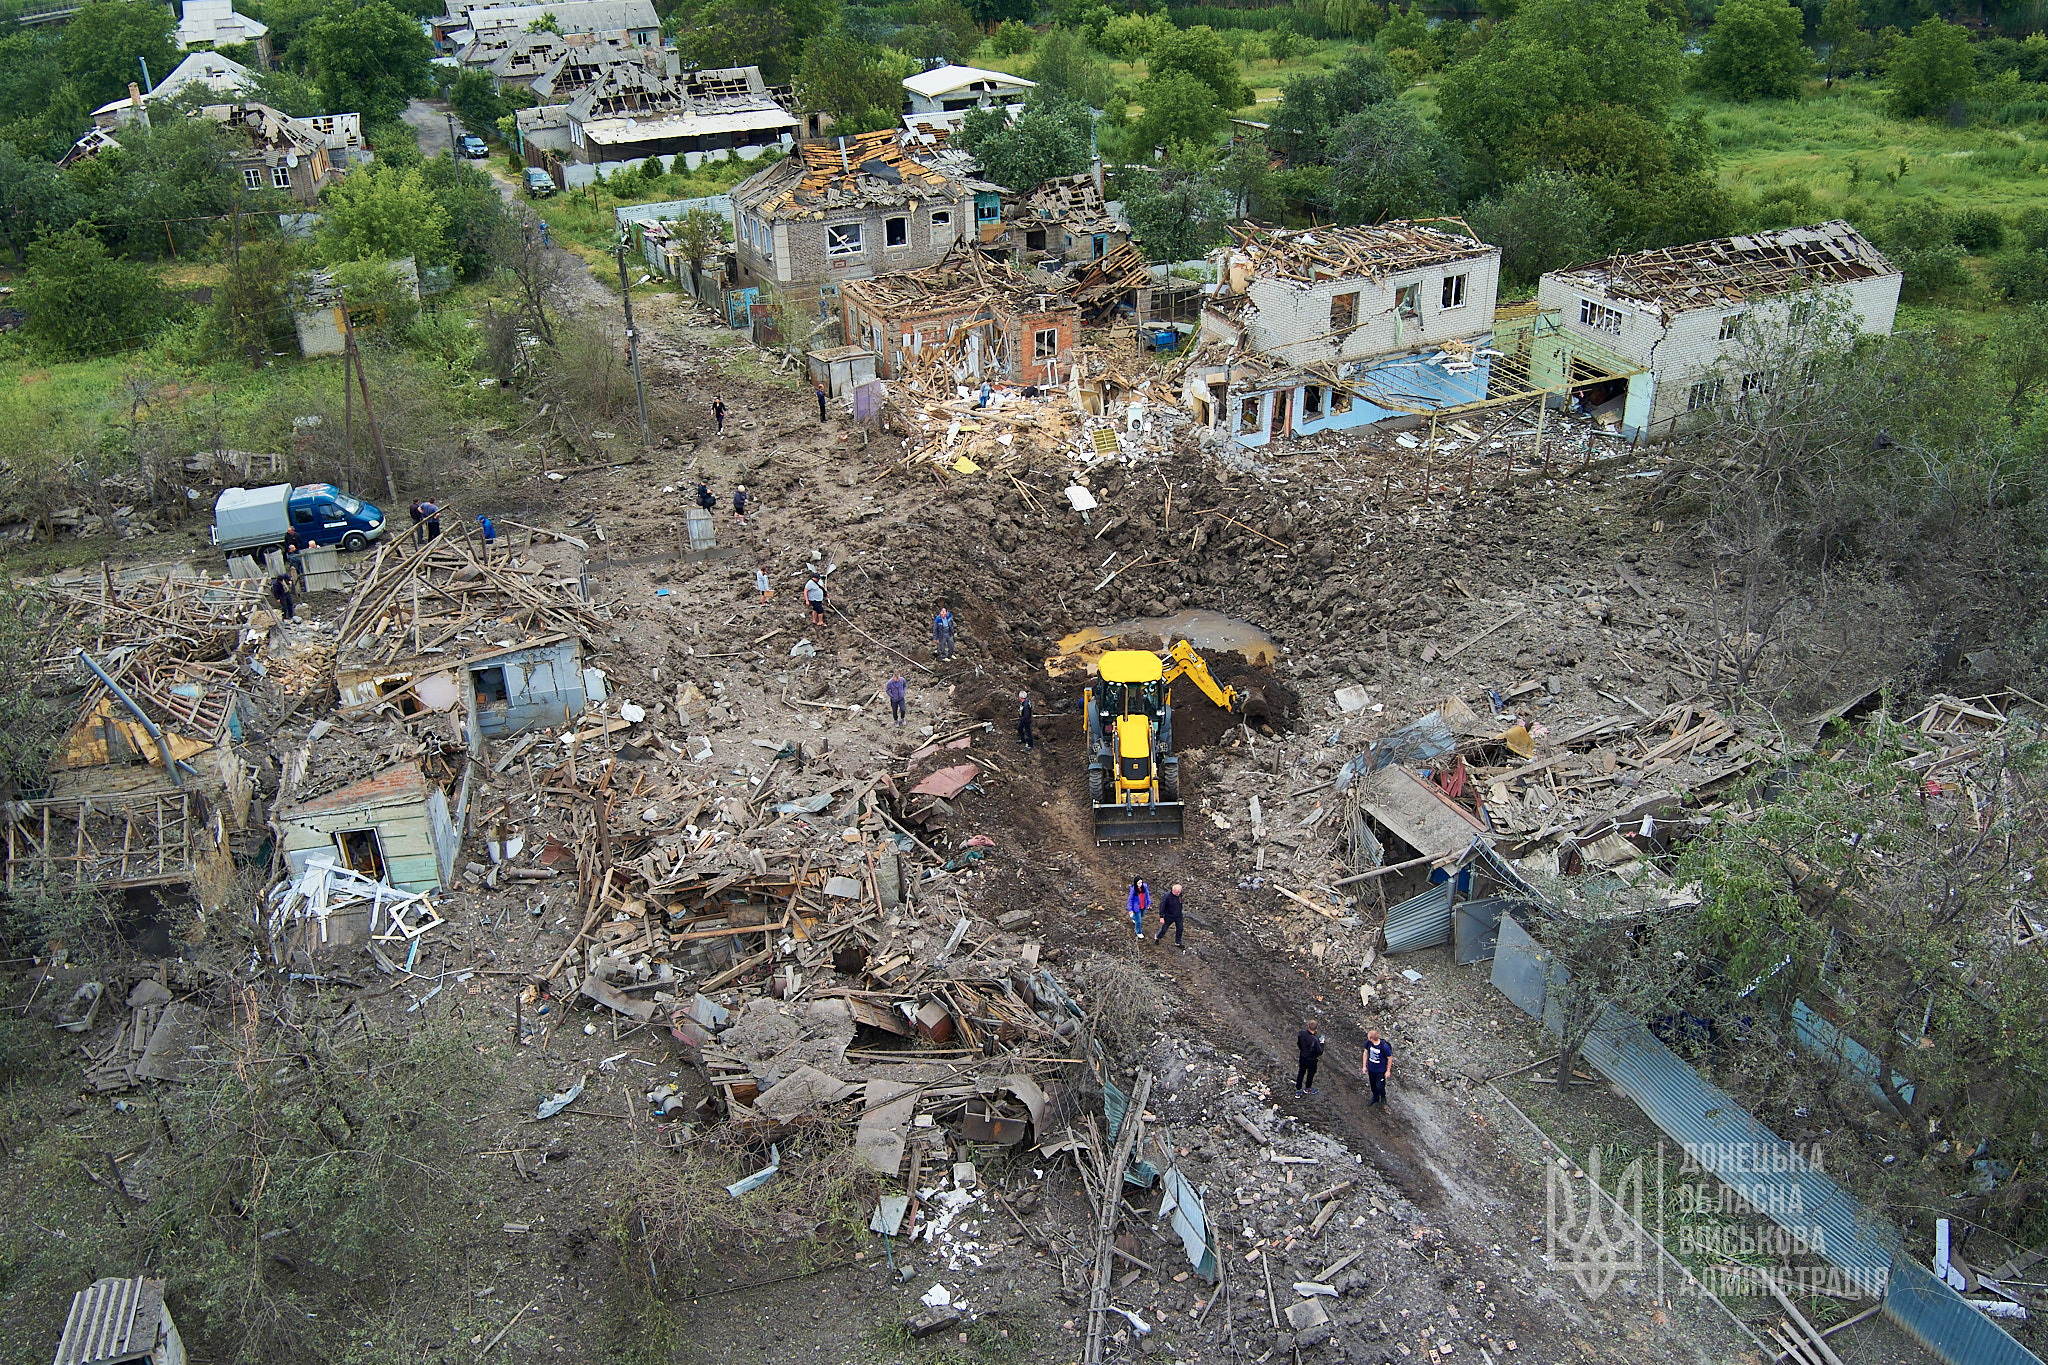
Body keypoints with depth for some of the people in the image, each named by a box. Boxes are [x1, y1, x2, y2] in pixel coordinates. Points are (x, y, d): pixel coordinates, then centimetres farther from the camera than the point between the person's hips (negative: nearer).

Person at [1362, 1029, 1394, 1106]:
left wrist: (1388, 1071, -8)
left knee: (1379, 1087, 2)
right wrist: (1364, 1066, 5)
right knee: (1373, 1085, 22)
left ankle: (1383, 1097, 36)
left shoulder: (1385, 1046, -33)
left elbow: (1390, 1058, -17)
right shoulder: (1368, 1042, -19)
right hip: (1371, 1068, 5)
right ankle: (1375, 1098, 49)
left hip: (1381, 1070, -5)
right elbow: (1366, 1053, 0)